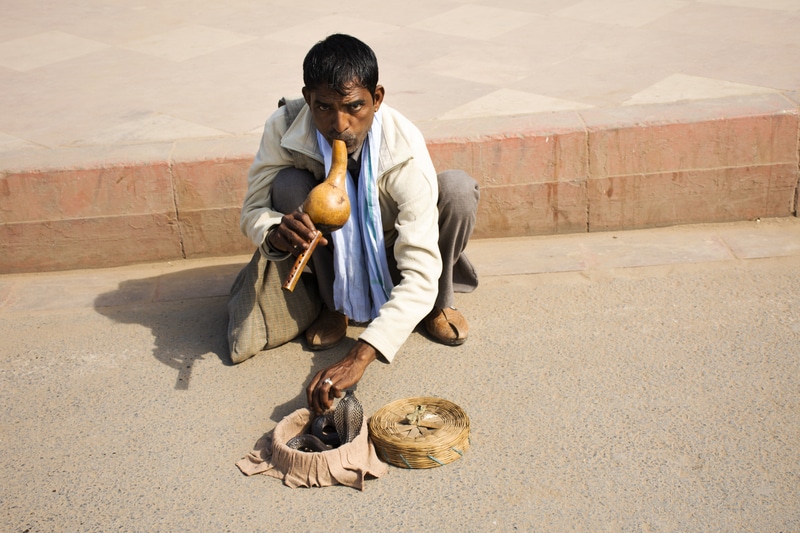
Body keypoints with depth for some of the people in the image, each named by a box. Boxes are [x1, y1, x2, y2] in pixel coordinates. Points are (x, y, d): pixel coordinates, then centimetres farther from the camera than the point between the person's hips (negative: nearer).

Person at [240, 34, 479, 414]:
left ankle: (438, 306, -2)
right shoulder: (284, 130, -28)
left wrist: (360, 356, -52)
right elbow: (253, 209, -16)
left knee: (458, 189, -29)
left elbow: (419, 272, -40)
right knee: (289, 184, -28)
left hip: (393, 249, -1)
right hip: (333, 252, 2)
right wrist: (275, 232, -44)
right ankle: (333, 307, -5)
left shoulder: (405, 149, -35)